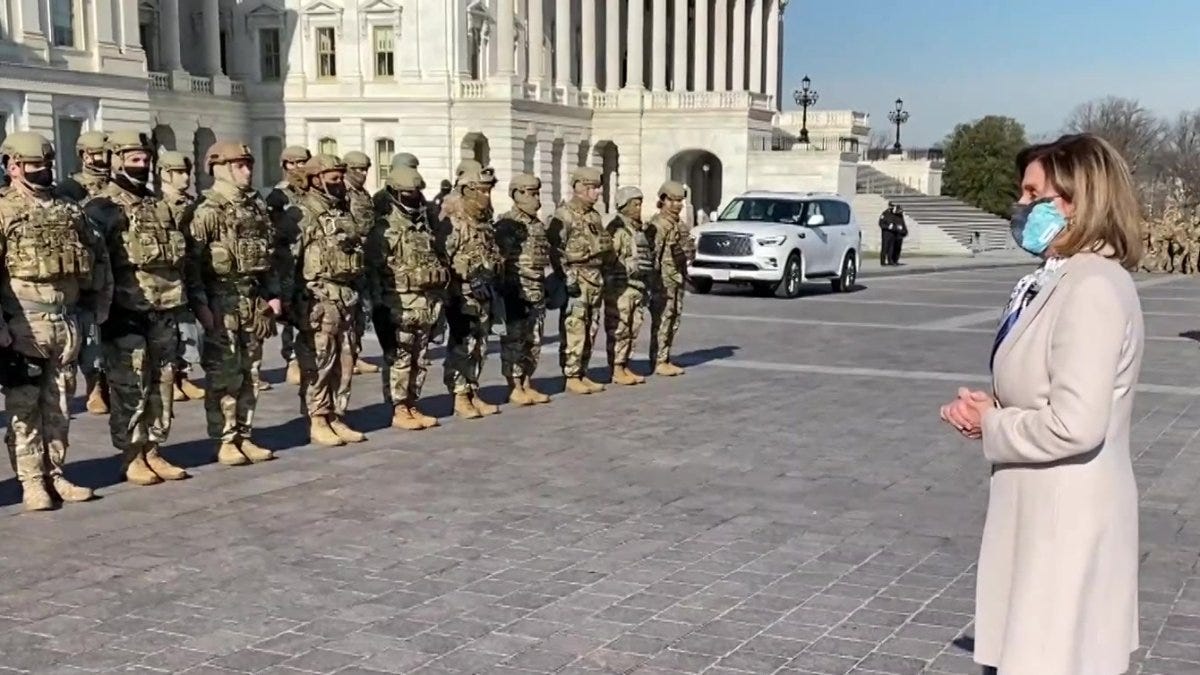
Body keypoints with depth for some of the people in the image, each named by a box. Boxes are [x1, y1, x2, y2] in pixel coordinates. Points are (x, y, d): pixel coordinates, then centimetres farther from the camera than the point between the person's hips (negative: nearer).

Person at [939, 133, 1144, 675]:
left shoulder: (1093, 288, -20)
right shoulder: (1059, 280, 11)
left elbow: (1075, 424, -27)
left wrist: (989, 424, -12)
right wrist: (989, 408, 2)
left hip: (1066, 522, -10)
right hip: (1042, 512, 10)